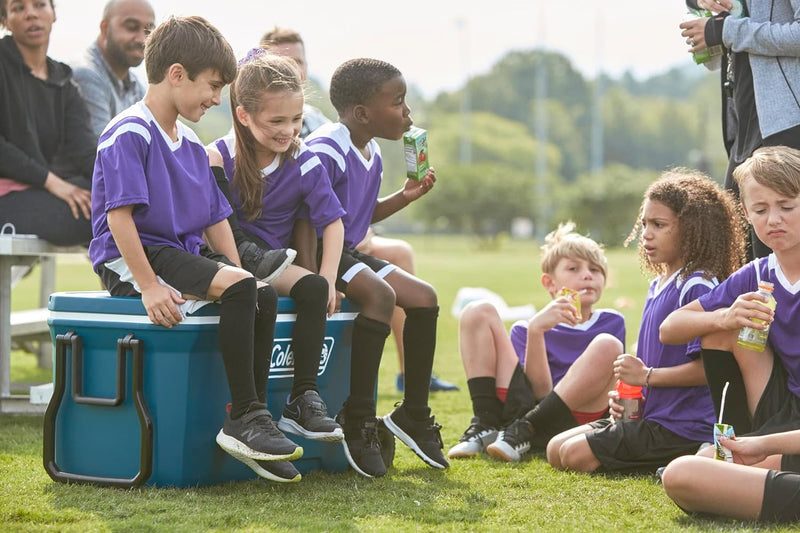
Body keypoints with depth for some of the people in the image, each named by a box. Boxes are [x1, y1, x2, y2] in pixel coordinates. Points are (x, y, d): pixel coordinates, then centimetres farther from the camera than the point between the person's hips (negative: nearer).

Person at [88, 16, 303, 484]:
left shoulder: (192, 146, 18)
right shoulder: (128, 135, -10)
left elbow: (216, 219, 19)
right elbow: (119, 215, -19)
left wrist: (238, 276, 5)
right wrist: (149, 286, -26)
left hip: (183, 254, 9)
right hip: (130, 258, -9)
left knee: (264, 295, -15)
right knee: (237, 288, -29)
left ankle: (251, 420, -13)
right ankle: (244, 418, -24)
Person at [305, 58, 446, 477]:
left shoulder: (372, 154, 11)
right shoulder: (325, 151, -20)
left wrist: (405, 197, 9)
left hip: (348, 251, 10)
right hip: (318, 253, -10)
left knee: (424, 298, 0)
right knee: (380, 295, -31)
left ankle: (414, 413, 10)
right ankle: (358, 418, -24)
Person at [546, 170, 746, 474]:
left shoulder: (697, 287, -15)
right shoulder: (657, 287, 15)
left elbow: (707, 366, -23)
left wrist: (646, 376, -16)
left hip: (682, 427, -10)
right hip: (651, 415, 10)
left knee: (576, 455, -16)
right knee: (556, 450, 9)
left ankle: (682, 462, -8)